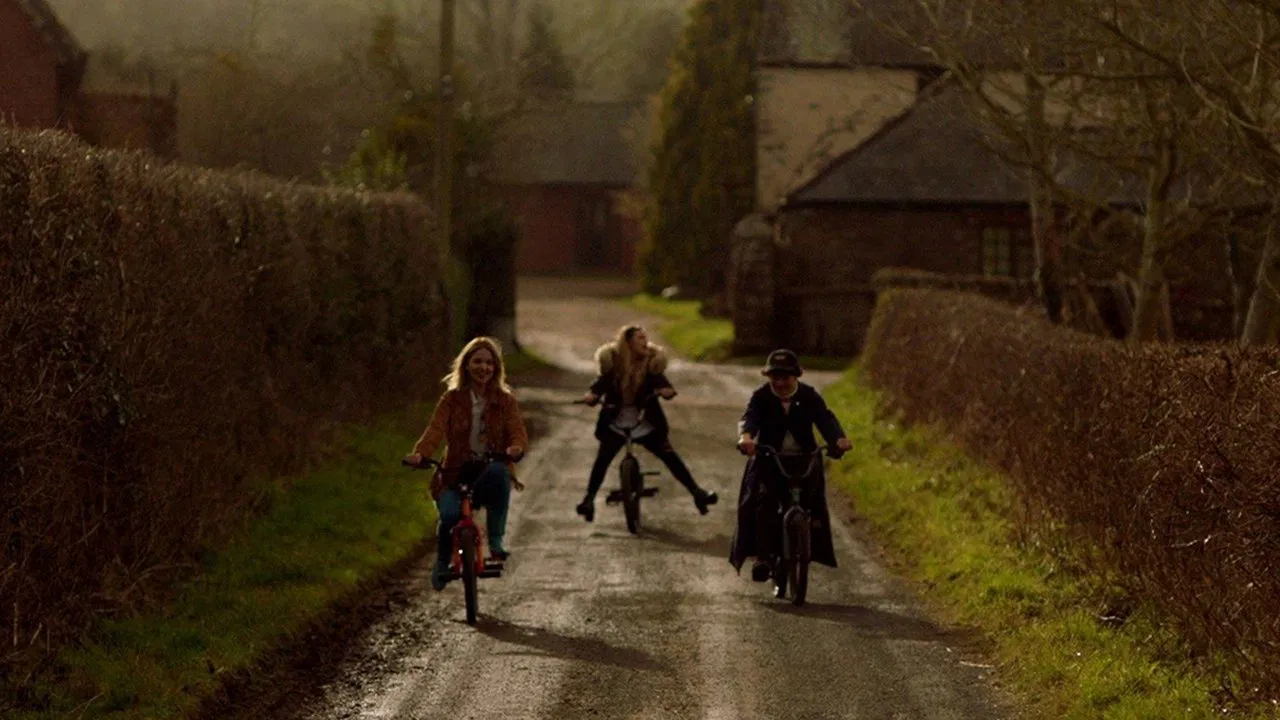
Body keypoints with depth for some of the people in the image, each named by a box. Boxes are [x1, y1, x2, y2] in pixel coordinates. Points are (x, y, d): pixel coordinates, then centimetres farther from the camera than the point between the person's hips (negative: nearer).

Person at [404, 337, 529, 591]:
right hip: (456, 473, 0)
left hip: (491, 470, 0)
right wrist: (419, 454, -31)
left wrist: (516, 448, -34)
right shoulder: (452, 399, 5)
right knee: (450, 514, -29)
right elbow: (435, 429, -10)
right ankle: (442, 563, 5)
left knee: (498, 472, -38)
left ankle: (496, 539, -22)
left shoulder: (505, 401, 6)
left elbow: (518, 432, -8)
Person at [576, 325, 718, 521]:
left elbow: (659, 379, -19)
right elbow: (603, 380, -15)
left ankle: (696, 492, 2)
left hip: (646, 423, 0)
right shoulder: (613, 360, -7)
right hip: (616, 423, 0)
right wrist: (593, 394, -36)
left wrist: (666, 389, -42)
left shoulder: (651, 360, -7)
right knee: (602, 459, -11)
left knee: (670, 456, -5)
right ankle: (589, 498, 0)